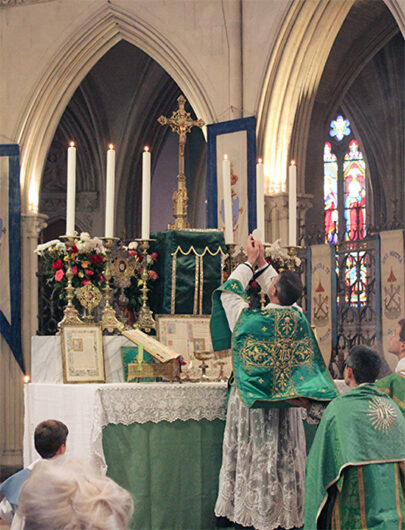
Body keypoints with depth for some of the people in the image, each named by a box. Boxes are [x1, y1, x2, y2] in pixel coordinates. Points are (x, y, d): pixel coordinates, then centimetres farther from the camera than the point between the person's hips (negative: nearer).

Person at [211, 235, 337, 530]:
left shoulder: (250, 318, -16)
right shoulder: (298, 318, -5)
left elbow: (229, 292, 2)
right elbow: (284, 295, 15)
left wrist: (251, 262, 10)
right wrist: (262, 263, 18)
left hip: (252, 402, -3)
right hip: (285, 402, 3)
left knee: (254, 457, 4)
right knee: (285, 456, 10)